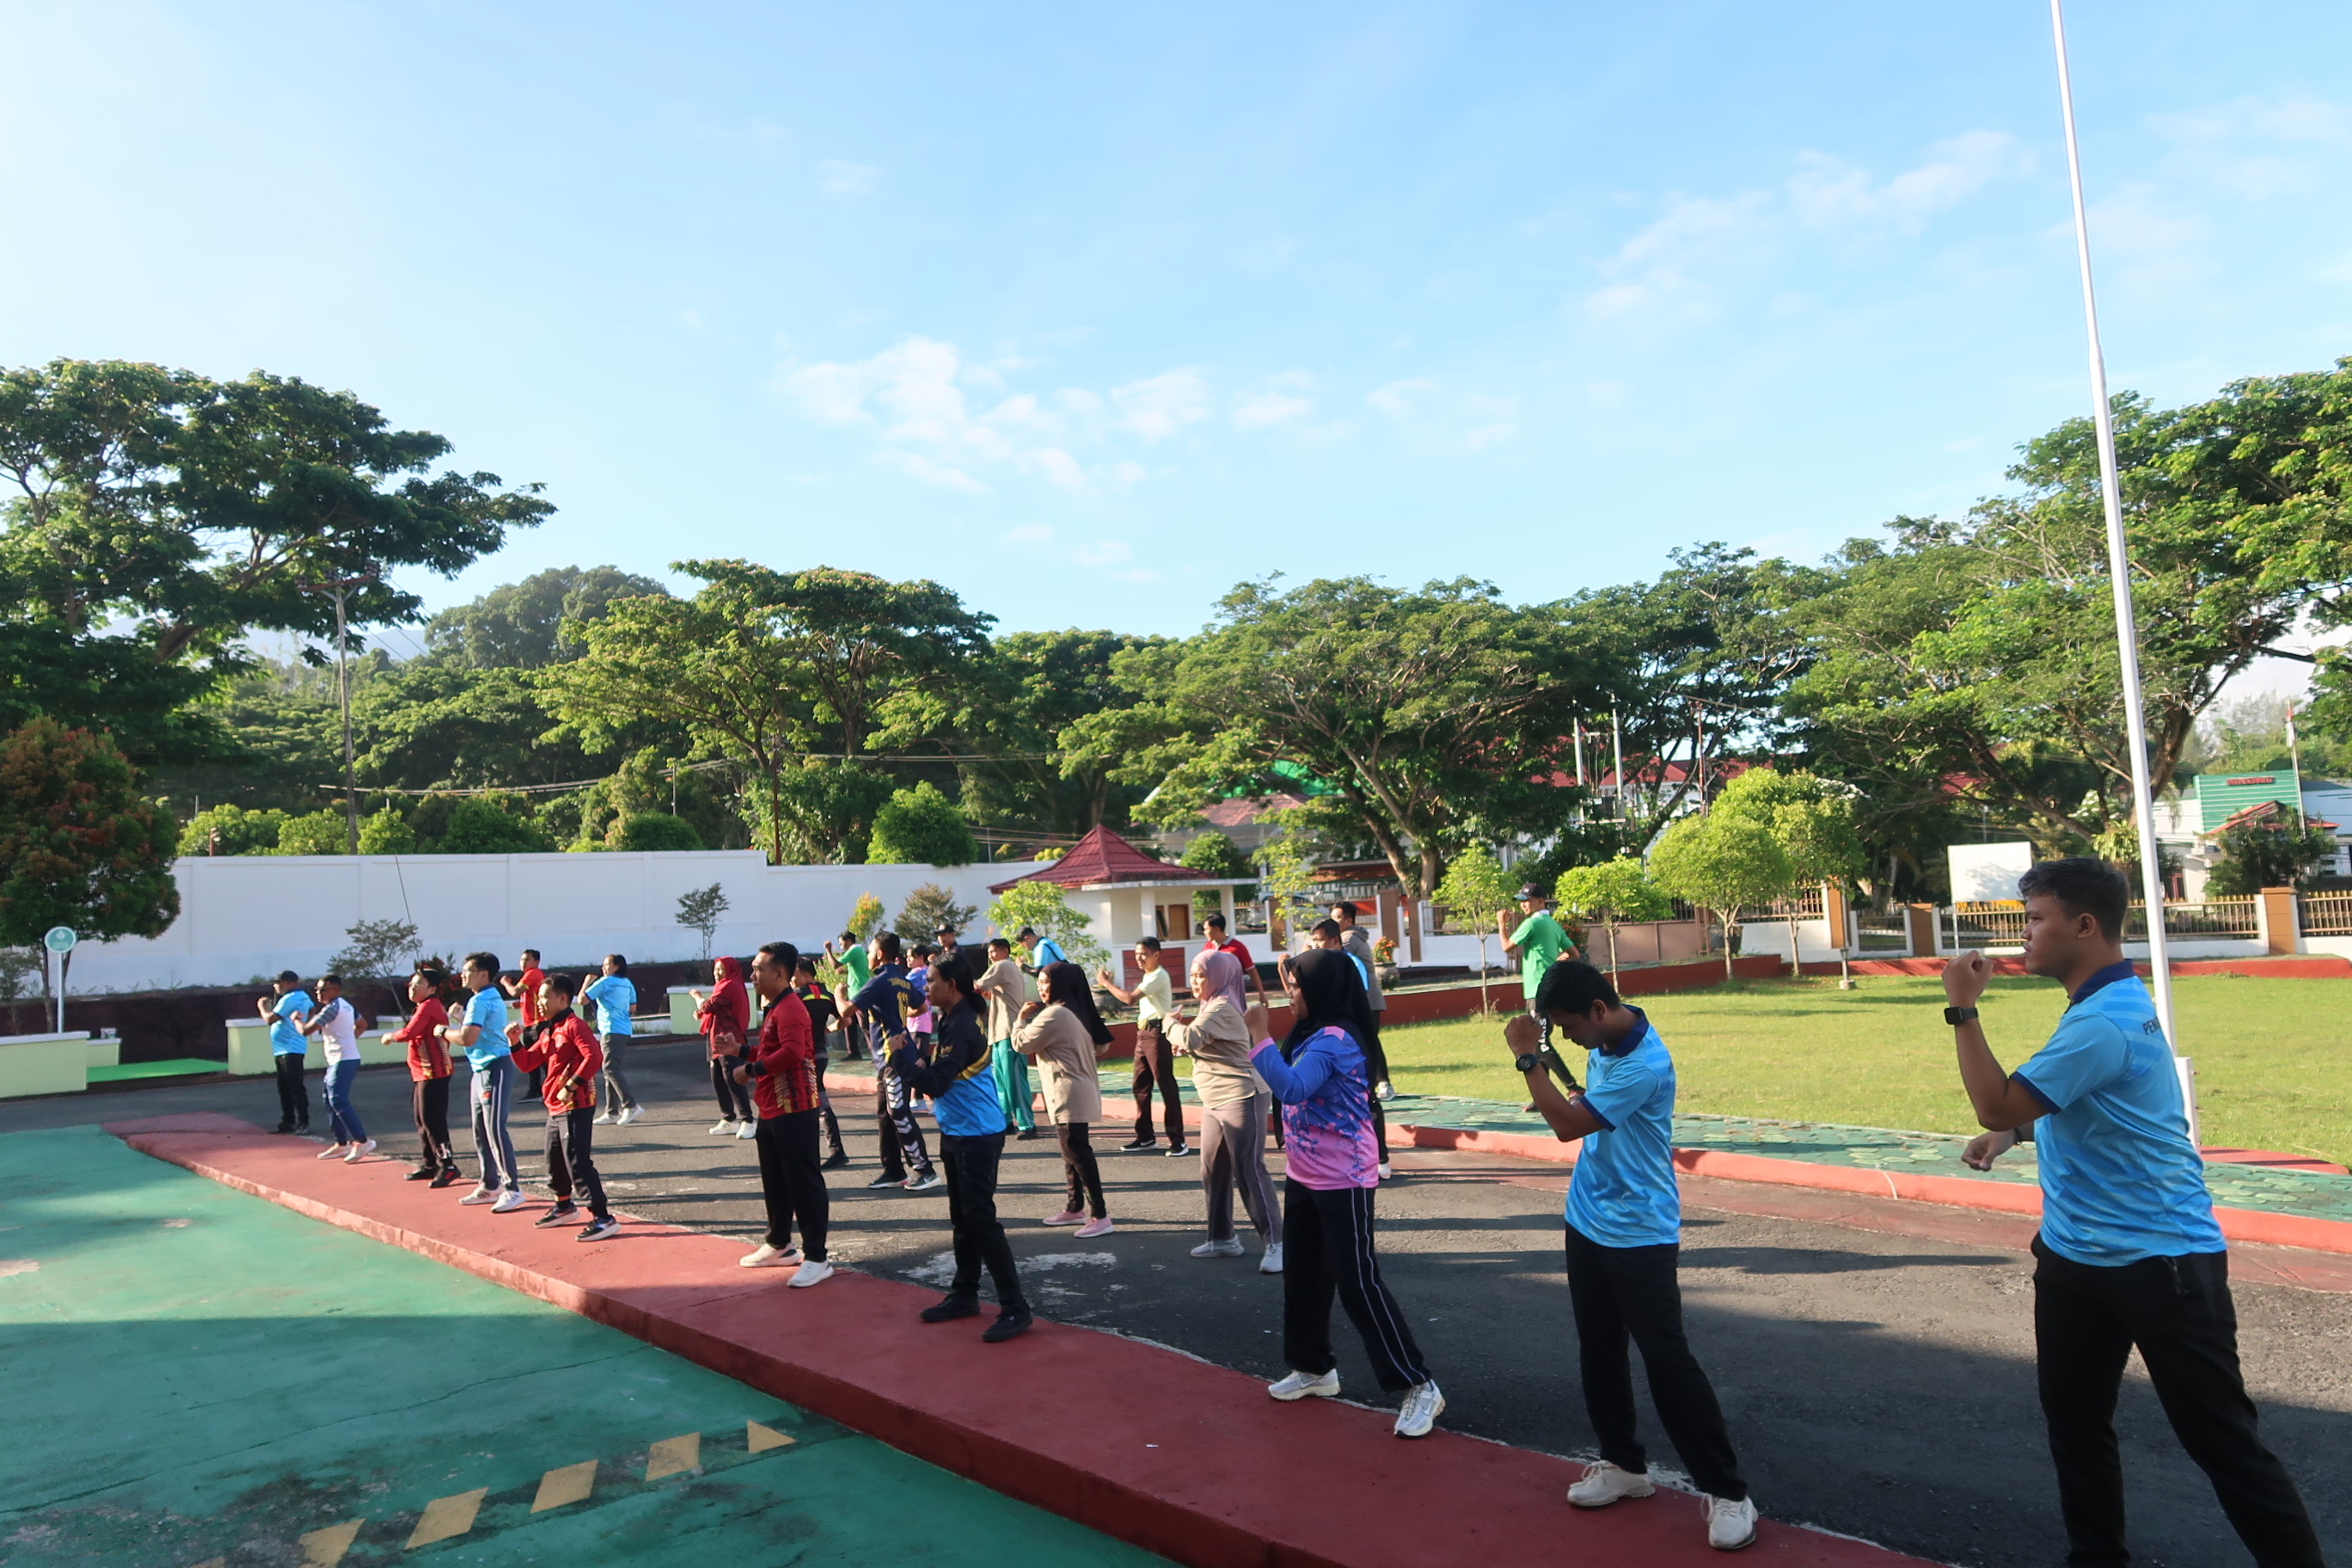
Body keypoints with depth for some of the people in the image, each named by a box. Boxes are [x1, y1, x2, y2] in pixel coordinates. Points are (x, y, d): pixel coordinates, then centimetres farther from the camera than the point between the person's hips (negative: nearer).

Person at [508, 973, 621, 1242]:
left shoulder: (573, 1026, -13)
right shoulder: (547, 1033, 16)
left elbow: (594, 1056, -26)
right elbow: (527, 1064, 18)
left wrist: (572, 1085, -27)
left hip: (576, 1107, -10)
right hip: (555, 1108, 10)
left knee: (578, 1163, -13)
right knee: (555, 1161, 21)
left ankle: (603, 1218, -10)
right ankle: (564, 1207, 41)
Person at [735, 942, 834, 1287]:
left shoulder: (790, 1009, -18)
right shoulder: (773, 1007, 16)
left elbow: (793, 1051, -32)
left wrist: (751, 1070, -25)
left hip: (794, 1110, -11)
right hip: (771, 1109, 11)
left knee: (803, 1182, -7)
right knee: (774, 1181, 20)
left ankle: (816, 1258, -3)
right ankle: (778, 1245, 33)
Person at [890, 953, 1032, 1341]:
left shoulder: (962, 1027, -22)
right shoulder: (948, 1021, 11)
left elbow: (934, 1084, -26)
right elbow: (935, 1067, 13)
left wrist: (900, 1055, -17)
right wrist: (912, 1053, -4)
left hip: (977, 1136, -10)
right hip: (957, 1133, 10)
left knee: (981, 1220, -8)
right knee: (962, 1218, 17)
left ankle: (1015, 1309, -4)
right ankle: (964, 1294, 29)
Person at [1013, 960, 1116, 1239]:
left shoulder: (1054, 1014, -17)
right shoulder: (1076, 1010, 13)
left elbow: (1021, 1044, -13)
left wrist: (1022, 1018, 4)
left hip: (1068, 1094, -11)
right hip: (1078, 1091, 11)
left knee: (1078, 1153, -10)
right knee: (1073, 1151, 17)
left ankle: (1100, 1216, -10)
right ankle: (1074, 1208, 27)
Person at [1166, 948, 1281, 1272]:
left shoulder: (1222, 1009, -15)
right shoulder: (1212, 1007, 17)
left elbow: (1190, 1038, -27)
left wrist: (1171, 1023, -8)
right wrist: (1185, 1048, 3)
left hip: (1241, 1099, -10)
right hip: (1214, 1102, 10)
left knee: (1249, 1170, -10)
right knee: (1212, 1172, 14)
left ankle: (1275, 1242, -5)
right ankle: (1222, 1238, 25)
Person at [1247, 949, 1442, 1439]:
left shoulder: (1334, 1039, -22)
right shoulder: (1310, 1034, 8)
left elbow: (1290, 1087, -35)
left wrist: (1259, 1036, -30)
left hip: (1343, 1182, -10)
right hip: (1303, 1177, 10)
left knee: (1357, 1283, -7)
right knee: (1301, 1275, 18)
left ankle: (1419, 1386, 2)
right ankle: (1314, 1368, 34)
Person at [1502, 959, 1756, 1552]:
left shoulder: (1645, 1065, -26)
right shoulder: (1603, 1042, 1)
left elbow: (1567, 1124, -25)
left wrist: (1528, 1057, -19)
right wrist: (1575, 1097, -2)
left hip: (1640, 1235, -9)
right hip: (1587, 1224, 9)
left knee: (1667, 1359, -5)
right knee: (1598, 1351, 15)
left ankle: (1726, 1491, 6)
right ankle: (1623, 1464, 30)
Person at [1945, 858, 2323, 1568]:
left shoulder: (2102, 1022, -24)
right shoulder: (2109, 1003, 9)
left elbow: (1997, 1105, -23)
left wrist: (1962, 1009, -18)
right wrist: (2011, 1132, 8)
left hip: (2159, 1263, -10)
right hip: (2075, 1257, 10)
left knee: (2224, 1441, 0)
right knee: (2074, 1423, 17)